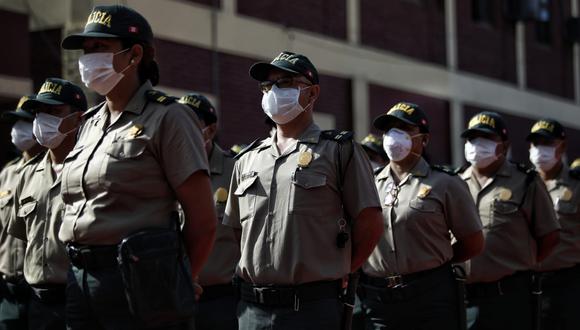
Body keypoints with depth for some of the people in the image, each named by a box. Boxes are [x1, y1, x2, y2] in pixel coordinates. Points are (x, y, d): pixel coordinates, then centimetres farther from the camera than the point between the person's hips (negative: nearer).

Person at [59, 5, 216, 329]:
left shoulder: (167, 118, -6)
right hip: (80, 278, 7)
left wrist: (176, 284, -1)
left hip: (138, 281, -7)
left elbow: (203, 222, -9)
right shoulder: (91, 123, 15)